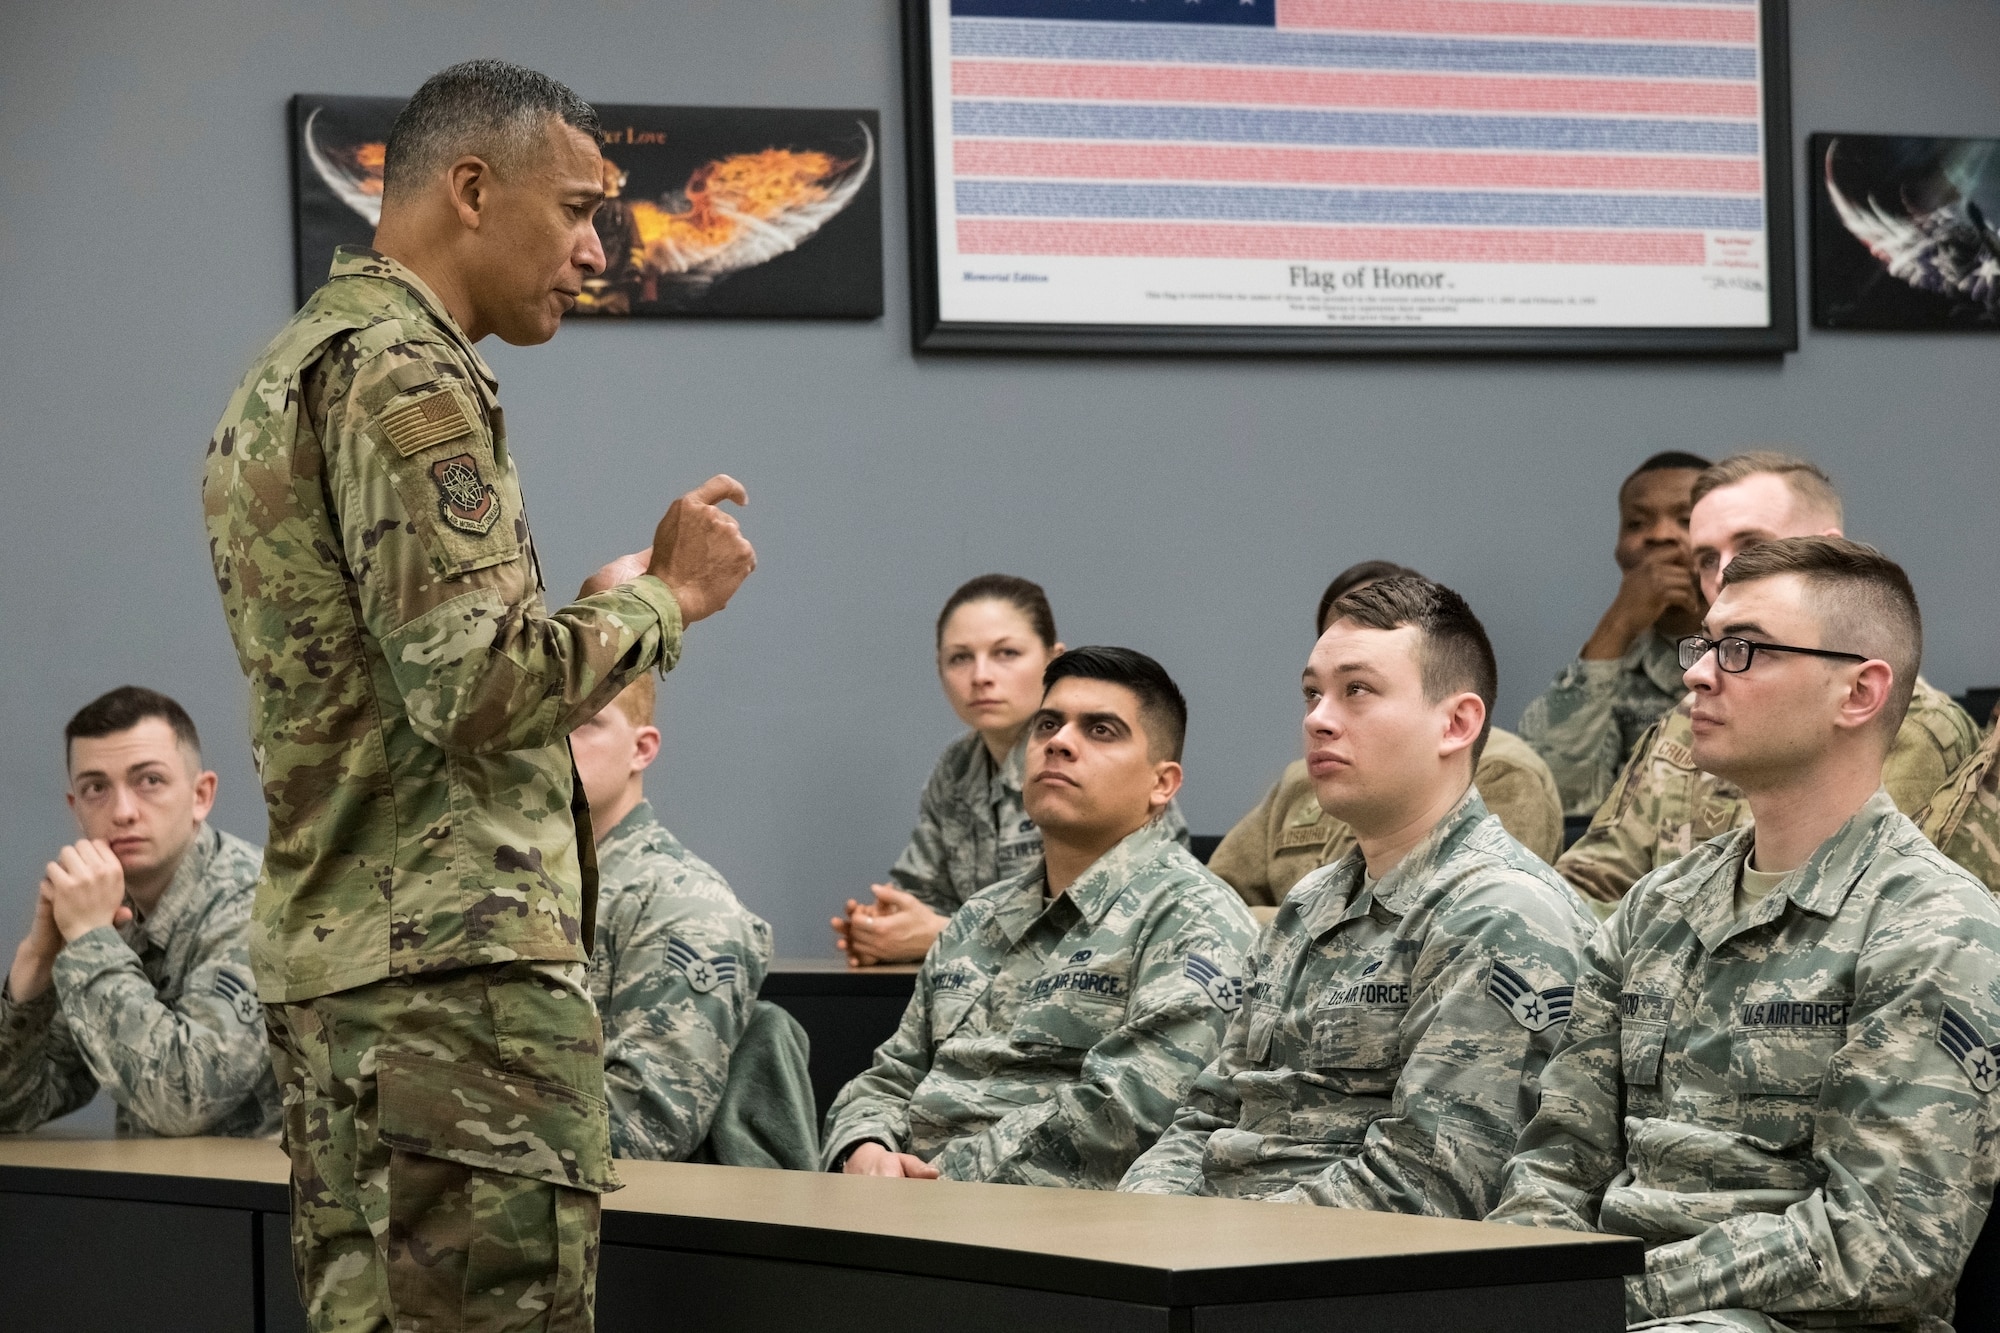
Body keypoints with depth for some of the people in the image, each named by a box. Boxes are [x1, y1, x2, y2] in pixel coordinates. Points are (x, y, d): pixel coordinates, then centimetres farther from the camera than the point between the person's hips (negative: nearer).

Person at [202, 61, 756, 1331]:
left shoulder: (284, 375, 21)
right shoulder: (407, 378, -11)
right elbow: (475, 688, -19)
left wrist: (616, 602, 19)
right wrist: (661, 598, -6)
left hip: (329, 960, 10)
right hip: (459, 971, -10)